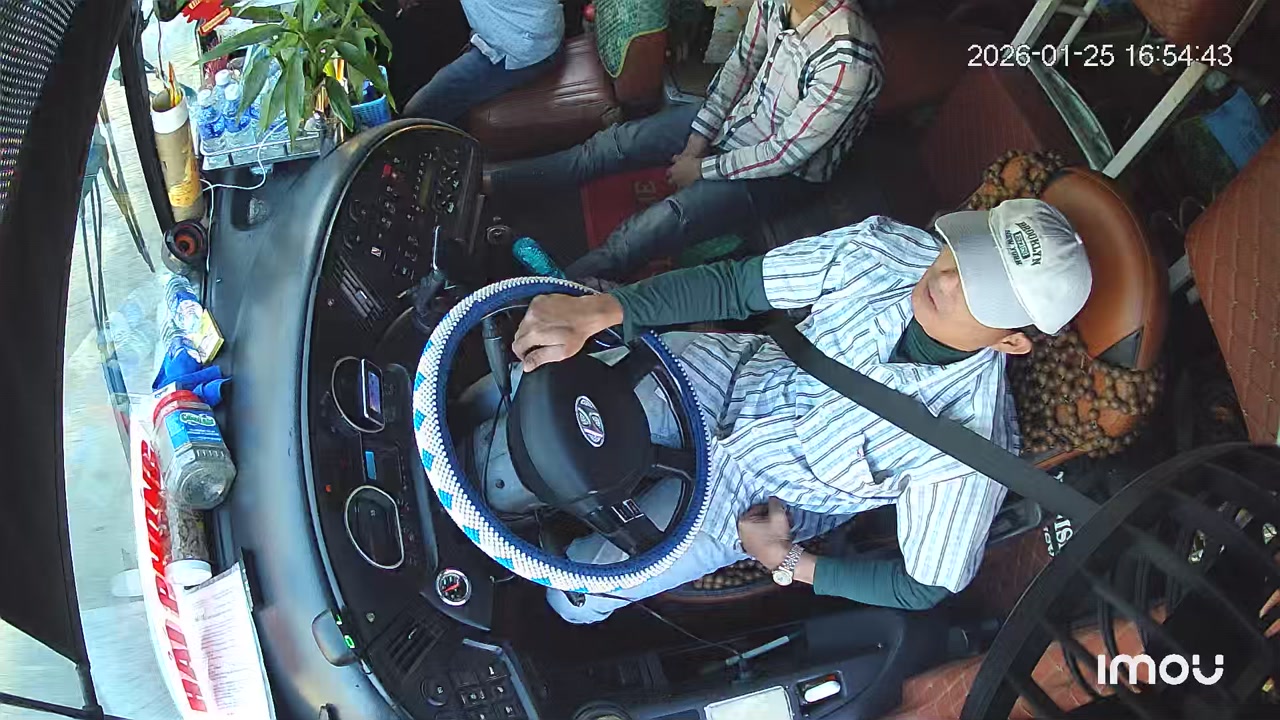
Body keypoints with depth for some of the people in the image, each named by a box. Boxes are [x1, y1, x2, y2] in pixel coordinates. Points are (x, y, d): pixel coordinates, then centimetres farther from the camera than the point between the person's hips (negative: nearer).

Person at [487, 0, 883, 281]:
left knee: (655, 226, -21)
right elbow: (739, 64, 2)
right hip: (736, 115, 7)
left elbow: (787, 153, -26)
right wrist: (699, 137, -2)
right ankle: (490, 182, 14)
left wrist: (704, 169, -15)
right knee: (614, 143, 2)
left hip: (783, 171, -7)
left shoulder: (847, 62, -37)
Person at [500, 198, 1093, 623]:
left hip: (760, 496, -3)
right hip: (729, 372, 3)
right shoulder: (882, 250, -24)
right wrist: (594, 311, -29)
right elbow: (733, 286, -16)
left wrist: (788, 563, -14)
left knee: (573, 595, -6)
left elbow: (922, 587, -16)